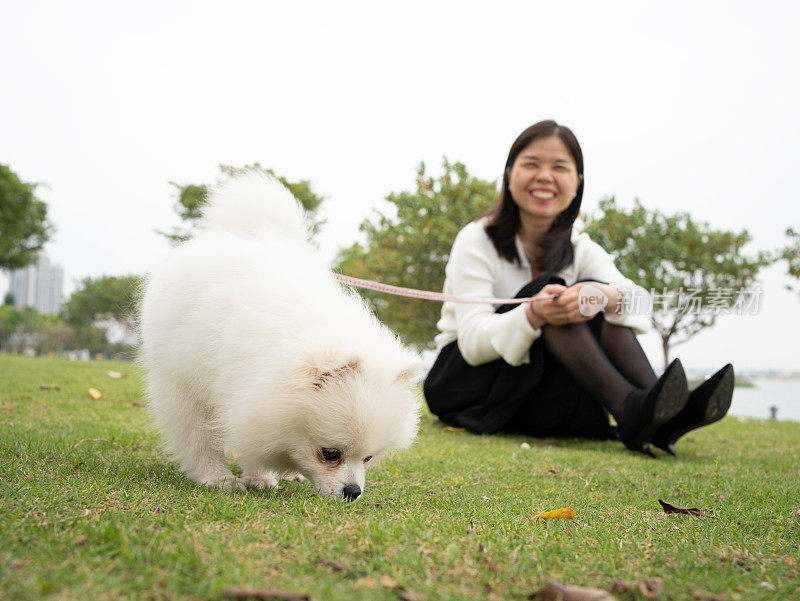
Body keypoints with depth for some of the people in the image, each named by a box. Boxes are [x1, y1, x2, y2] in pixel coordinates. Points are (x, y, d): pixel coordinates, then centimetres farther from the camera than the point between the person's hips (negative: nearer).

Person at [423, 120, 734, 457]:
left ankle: (669, 408, -35)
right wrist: (534, 315, -39)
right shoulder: (476, 241, -9)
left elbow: (641, 306, -14)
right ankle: (632, 411, -43)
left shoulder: (580, 250, 5)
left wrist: (608, 297, -39)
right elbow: (472, 342, -21)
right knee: (548, 293, -27)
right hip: (464, 381, -4)